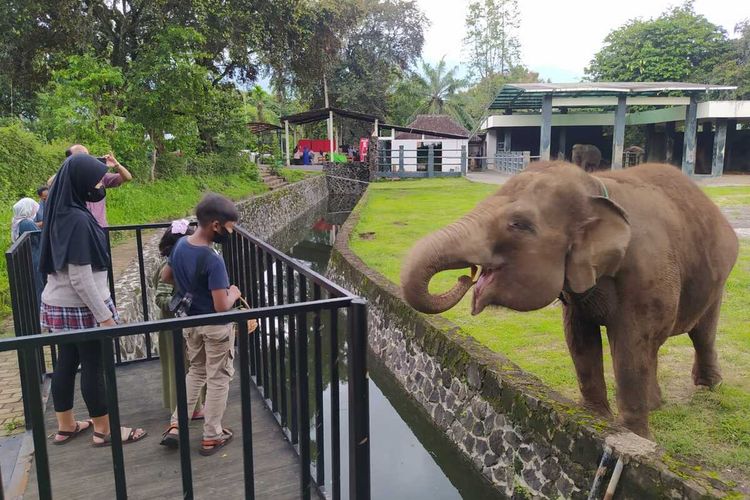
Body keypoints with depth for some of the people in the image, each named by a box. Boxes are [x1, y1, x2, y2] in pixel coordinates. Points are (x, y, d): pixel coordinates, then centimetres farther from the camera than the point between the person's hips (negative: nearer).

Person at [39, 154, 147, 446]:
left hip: (58, 305, 8)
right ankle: (104, 431, 20)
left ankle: (65, 426, 32)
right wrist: (105, 316, -18)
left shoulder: (61, 213, 3)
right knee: (94, 367, 5)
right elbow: (81, 279, -24)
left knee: (66, 364, 18)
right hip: (81, 308, -8)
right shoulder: (78, 219, -24)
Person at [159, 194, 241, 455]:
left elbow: (166, 276, 11)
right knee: (218, 379, 10)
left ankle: (175, 426, 26)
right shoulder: (213, 260, -29)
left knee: (196, 372, 25)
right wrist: (233, 294, -9)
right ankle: (211, 437, 22)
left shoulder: (180, 245, -6)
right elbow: (221, 306, -29)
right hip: (216, 327, -7)